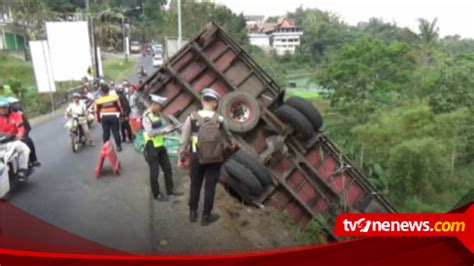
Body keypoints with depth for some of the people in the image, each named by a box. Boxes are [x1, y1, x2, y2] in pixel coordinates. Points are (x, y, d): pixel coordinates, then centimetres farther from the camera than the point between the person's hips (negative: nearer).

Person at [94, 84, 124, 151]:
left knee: (105, 132, 11)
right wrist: (121, 114, 15)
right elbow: (119, 107, 2)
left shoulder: (98, 100, -4)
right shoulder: (115, 97, -5)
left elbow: (96, 111, 2)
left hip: (104, 117, 1)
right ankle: (118, 146, 5)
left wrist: (98, 119, 14)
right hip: (114, 116, -1)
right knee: (116, 132, 4)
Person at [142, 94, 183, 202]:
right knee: (154, 172, 4)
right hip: (152, 148, -8)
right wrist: (165, 129, -25)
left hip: (161, 146, 8)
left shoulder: (158, 114, 7)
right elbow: (150, 132, -26)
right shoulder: (146, 116, -16)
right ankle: (157, 194, 18)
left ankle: (170, 189, 30)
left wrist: (169, 128, -3)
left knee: (167, 168, 15)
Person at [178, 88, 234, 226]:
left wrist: (181, 158, 4)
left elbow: (184, 140, -6)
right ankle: (206, 216, 17)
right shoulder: (219, 119, -5)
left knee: (195, 185, 16)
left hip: (197, 157, 1)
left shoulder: (192, 118, -8)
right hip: (214, 158, -1)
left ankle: (193, 213, 28)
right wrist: (231, 144, 36)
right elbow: (226, 136, 14)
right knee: (210, 186, 8)